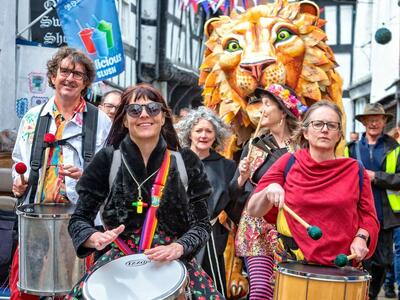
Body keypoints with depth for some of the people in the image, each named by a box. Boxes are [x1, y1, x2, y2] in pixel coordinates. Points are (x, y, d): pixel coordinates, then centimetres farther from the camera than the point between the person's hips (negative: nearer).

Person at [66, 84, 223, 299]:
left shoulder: (186, 162, -1)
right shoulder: (107, 160, -4)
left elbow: (202, 223, 1)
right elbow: (79, 219, -1)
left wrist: (178, 248, -18)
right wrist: (95, 238, -23)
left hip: (174, 263, 1)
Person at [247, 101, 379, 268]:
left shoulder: (355, 171, 3)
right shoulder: (288, 163, 1)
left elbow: (368, 216, 11)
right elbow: (253, 211, -2)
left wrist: (361, 238, -9)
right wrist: (269, 190, -21)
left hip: (342, 264, 1)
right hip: (291, 263, 0)